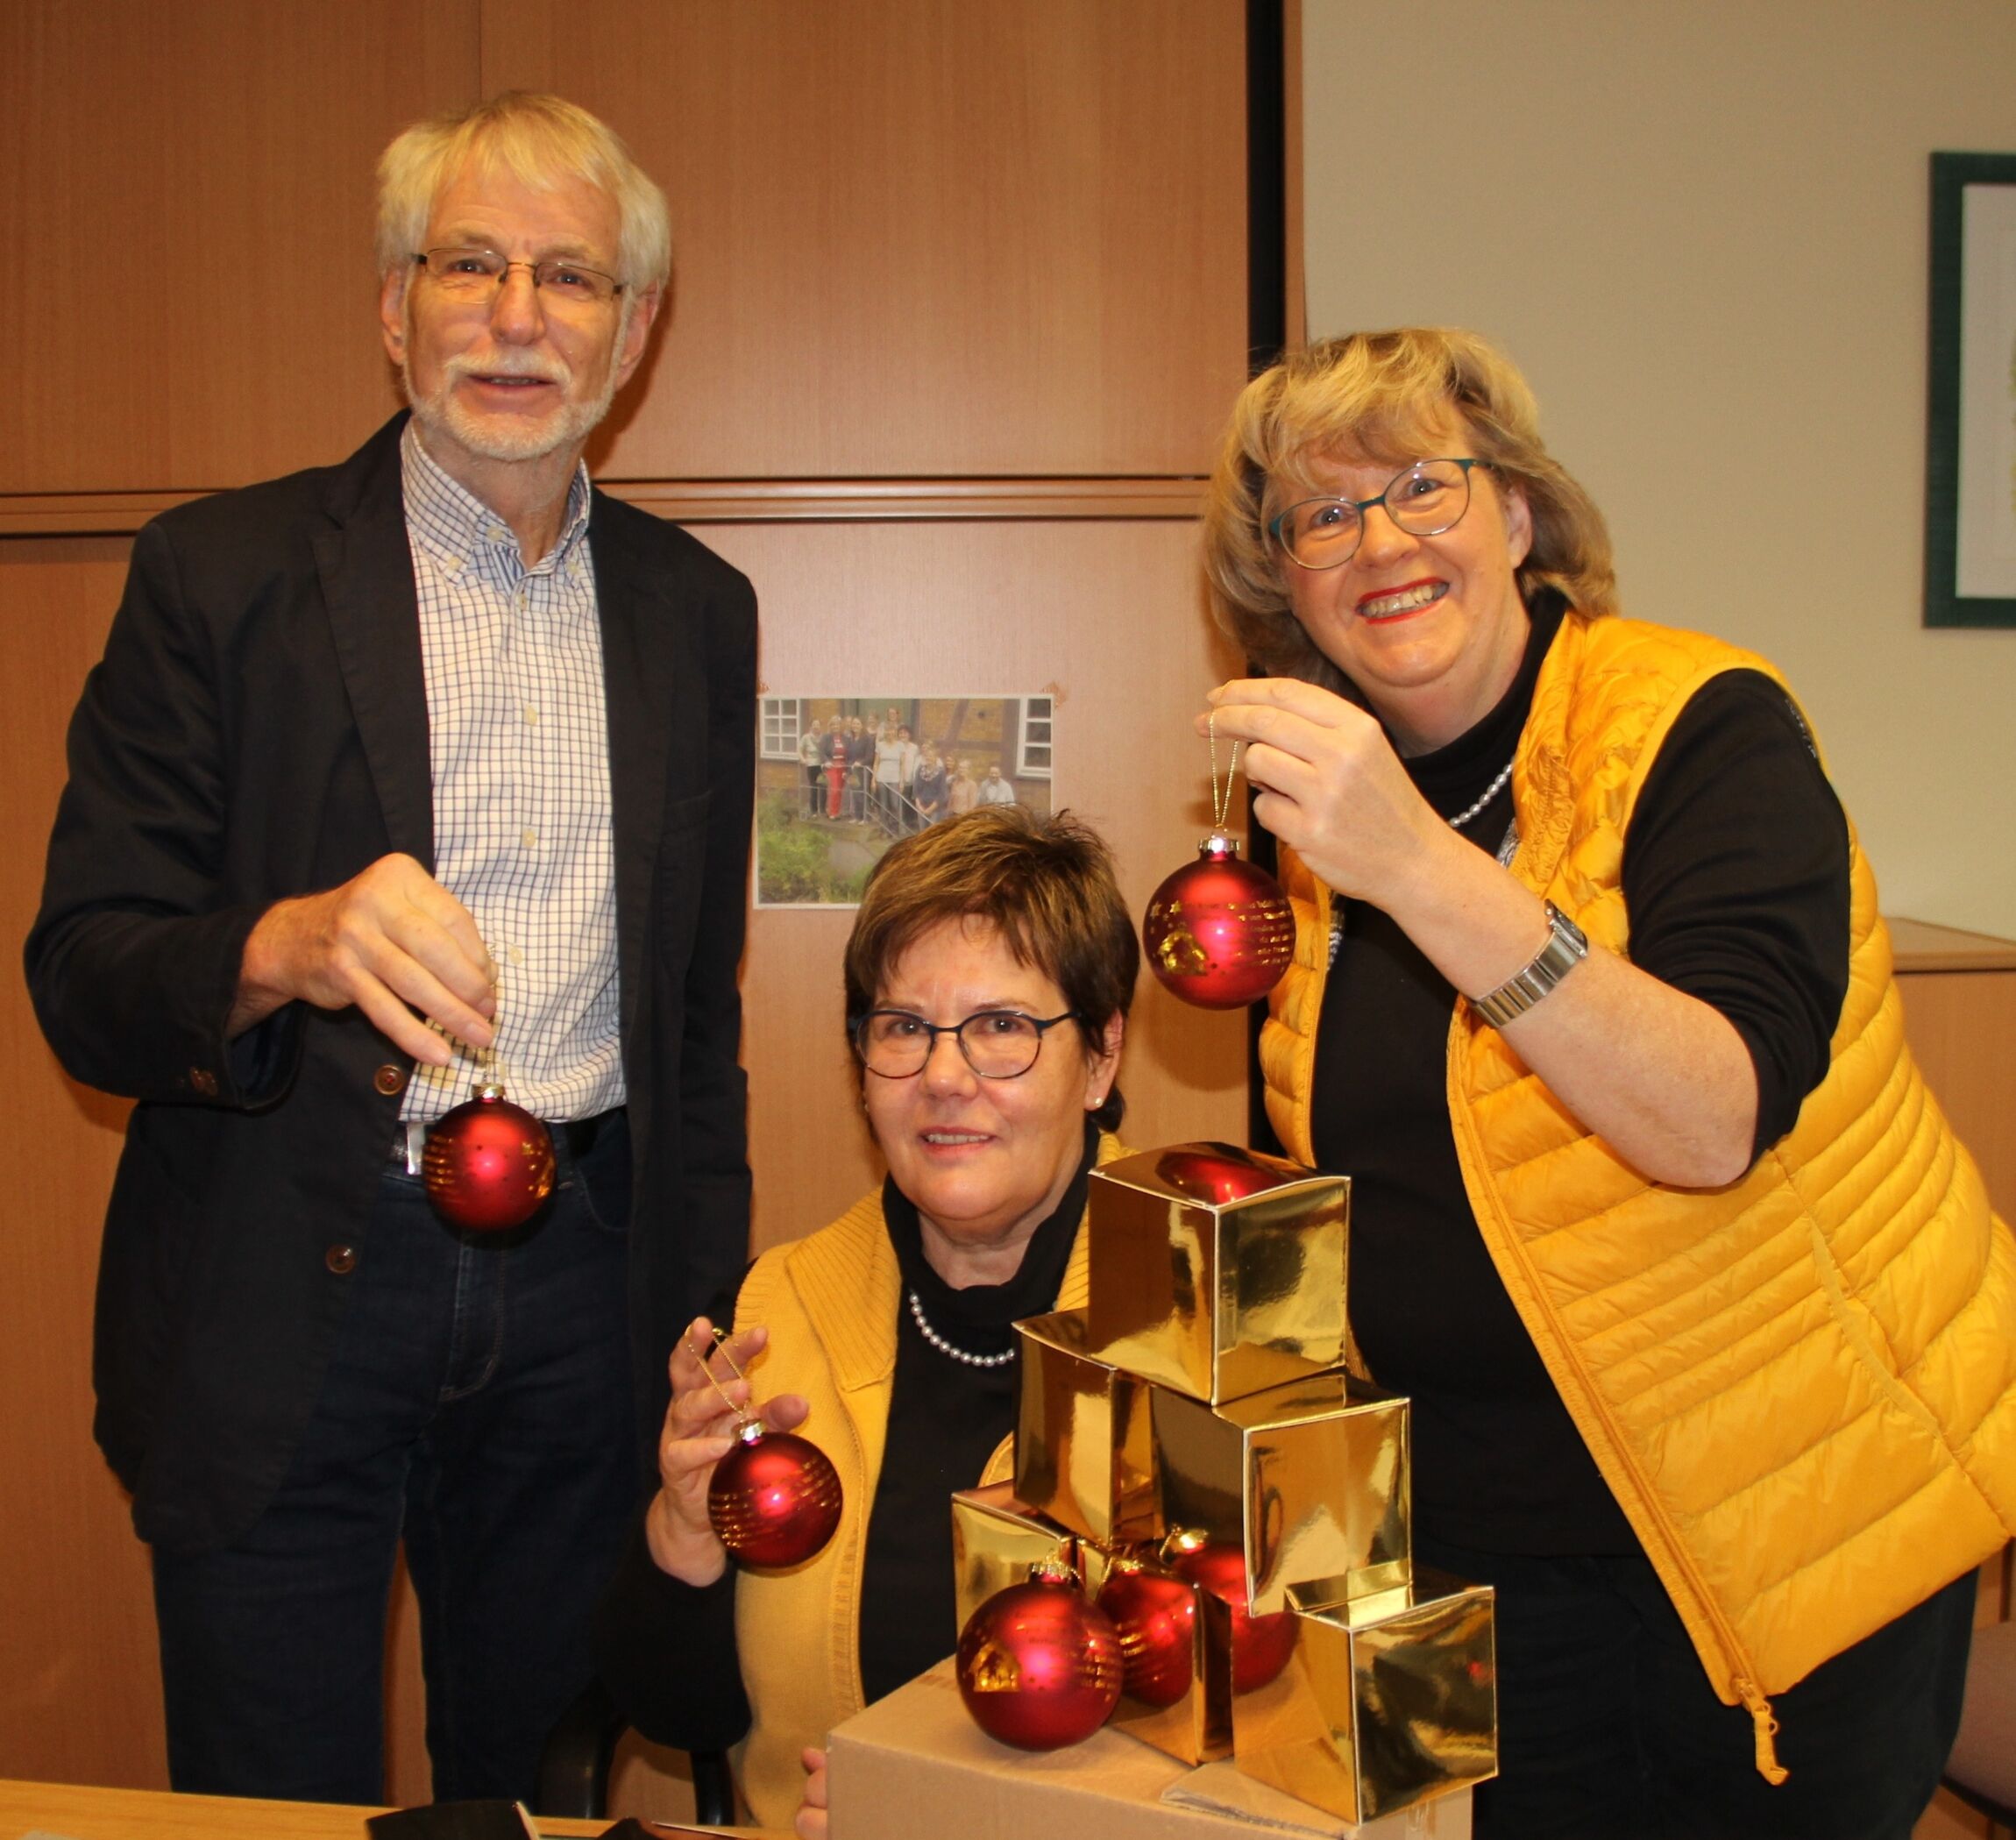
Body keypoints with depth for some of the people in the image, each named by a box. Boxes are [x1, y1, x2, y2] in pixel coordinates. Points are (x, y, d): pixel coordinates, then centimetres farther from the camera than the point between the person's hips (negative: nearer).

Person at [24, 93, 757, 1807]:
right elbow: (80, 975, -7)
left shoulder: (694, 608, 7)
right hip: (284, 1300, -2)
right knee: (277, 1797, 9)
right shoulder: (221, 574, -4)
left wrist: (706, 1318, 11)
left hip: (579, 1287, 3)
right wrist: (284, 946, -29)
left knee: (551, 1783, 14)